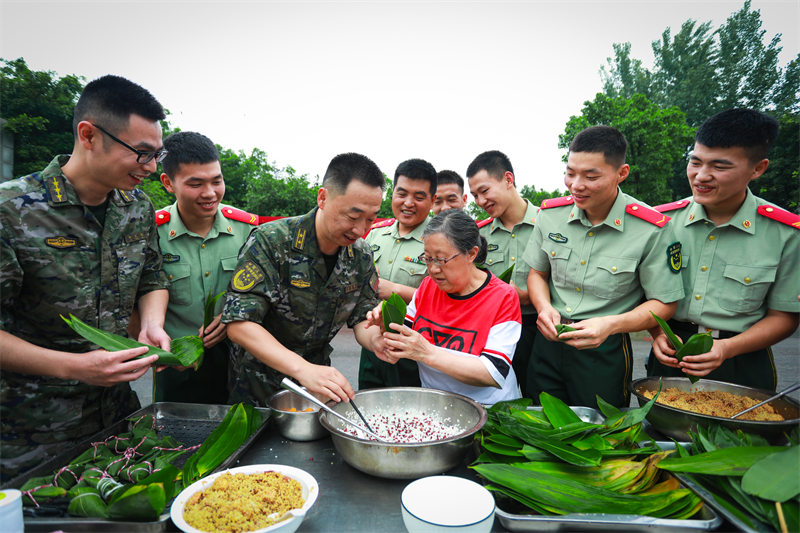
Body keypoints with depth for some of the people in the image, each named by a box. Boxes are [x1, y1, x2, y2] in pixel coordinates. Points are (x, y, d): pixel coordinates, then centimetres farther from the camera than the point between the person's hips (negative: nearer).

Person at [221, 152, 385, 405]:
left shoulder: (361, 255, -7)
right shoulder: (270, 241, -24)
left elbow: (362, 319, -4)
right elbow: (239, 324, -28)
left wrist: (377, 339, -28)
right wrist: (302, 369, -40)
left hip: (317, 379, 5)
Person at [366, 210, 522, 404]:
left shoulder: (503, 298, -8)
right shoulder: (428, 286, 8)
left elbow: (495, 375, -16)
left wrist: (426, 352, -22)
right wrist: (390, 324, -11)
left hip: (487, 407, -4)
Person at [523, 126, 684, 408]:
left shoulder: (652, 229, -14)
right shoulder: (550, 213, -4)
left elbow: (664, 303, -7)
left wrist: (611, 325, -24)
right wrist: (544, 307, -11)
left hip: (605, 354, -3)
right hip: (548, 342, 4)